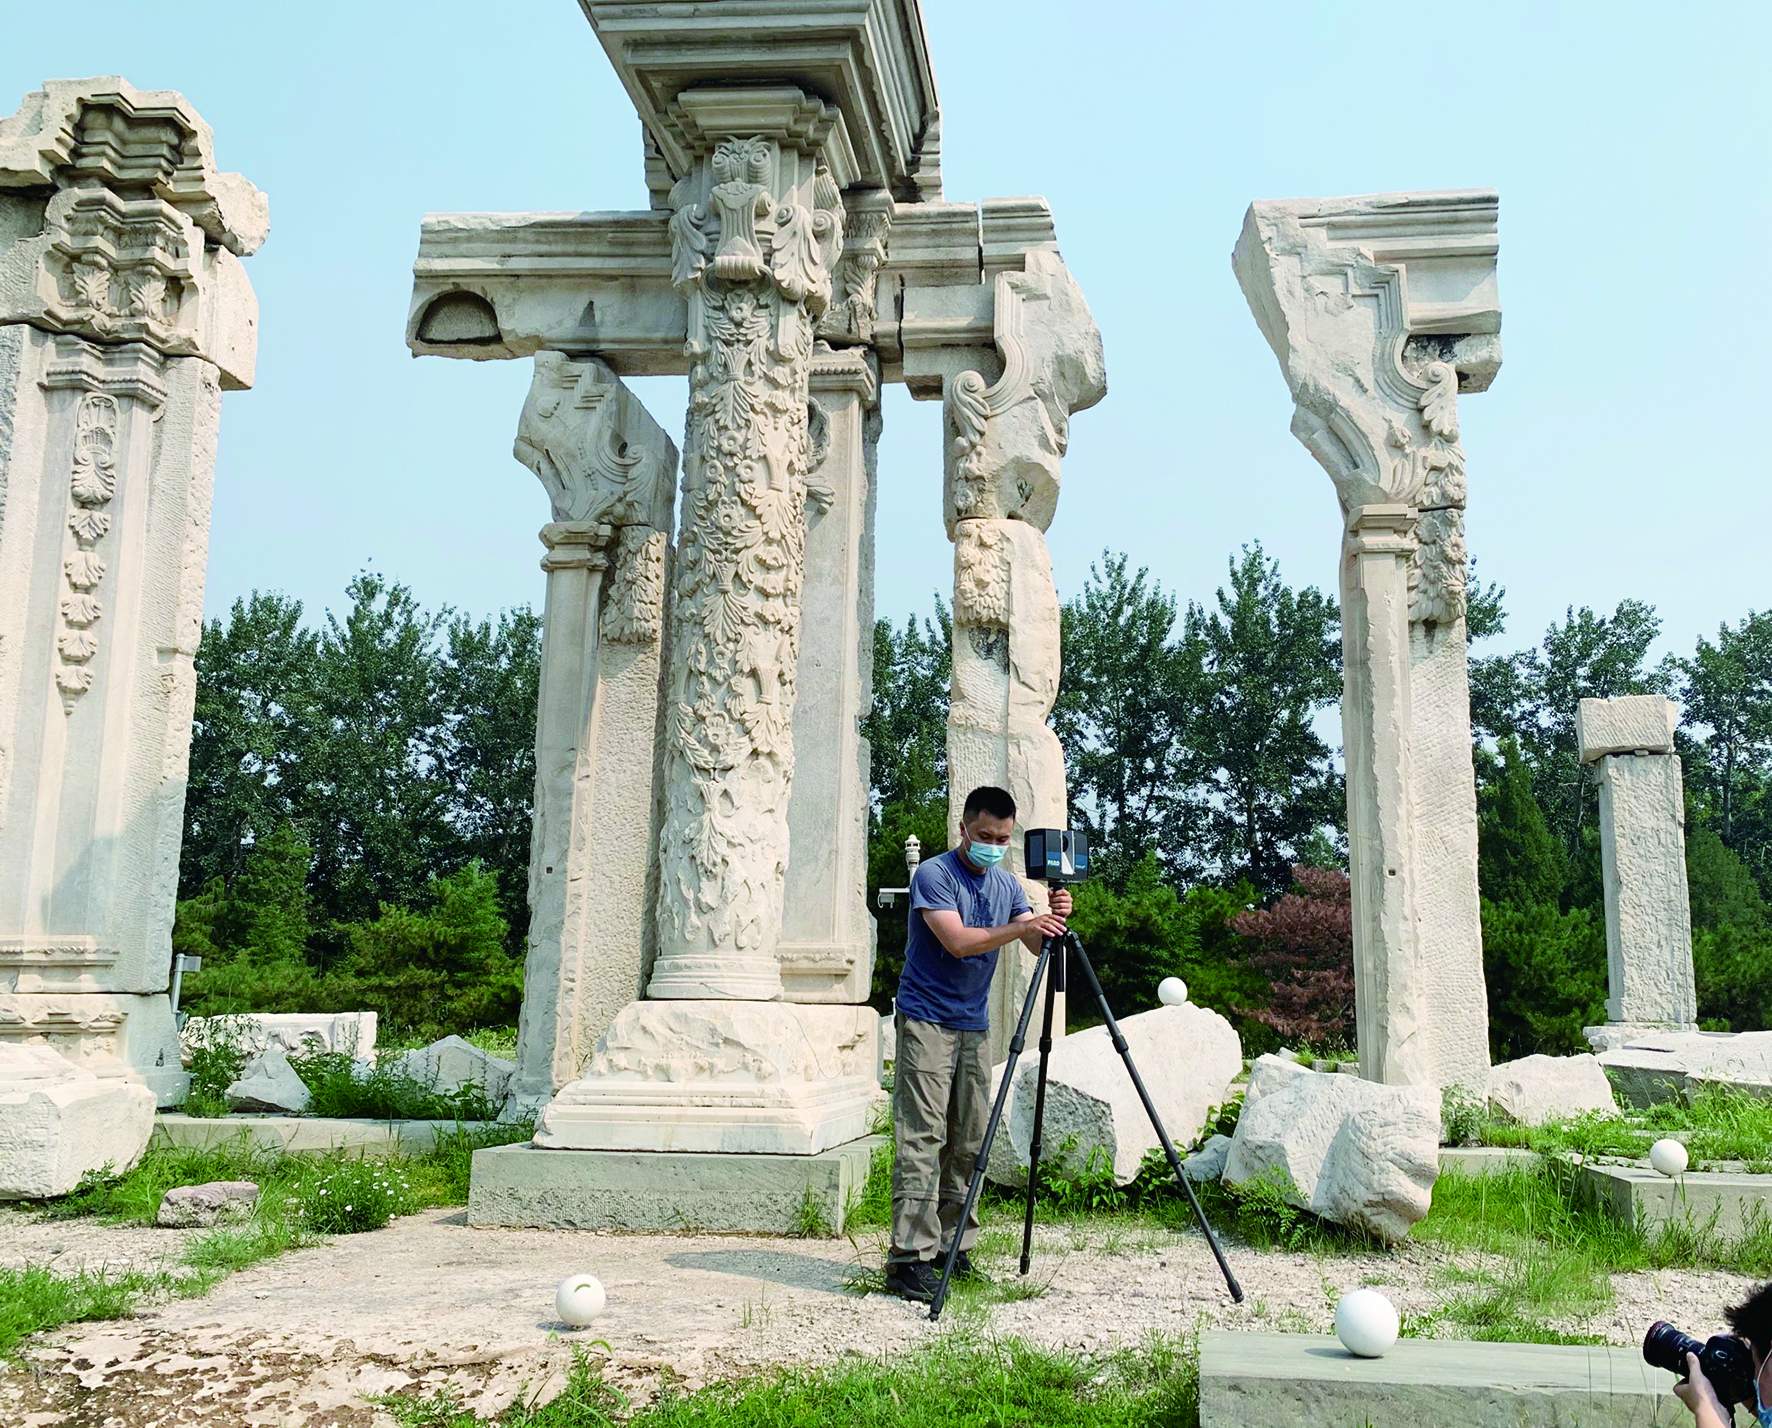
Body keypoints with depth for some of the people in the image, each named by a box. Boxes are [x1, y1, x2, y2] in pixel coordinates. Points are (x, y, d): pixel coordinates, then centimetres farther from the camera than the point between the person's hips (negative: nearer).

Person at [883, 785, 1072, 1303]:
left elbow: (1037, 946, 4)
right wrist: (1025, 927, -29)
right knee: (922, 1138, -11)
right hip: (926, 1021, -7)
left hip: (973, 1026, 7)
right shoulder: (933, 875, -10)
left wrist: (1054, 921, -17)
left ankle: (954, 1247, 17)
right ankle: (909, 1258, -11)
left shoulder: (1007, 884, 11)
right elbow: (958, 941, -22)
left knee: (969, 1141, 8)